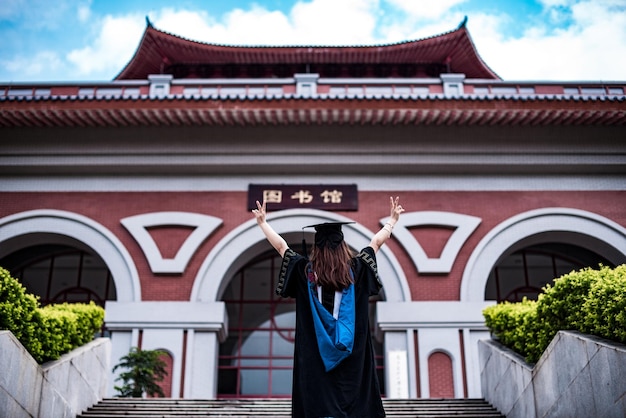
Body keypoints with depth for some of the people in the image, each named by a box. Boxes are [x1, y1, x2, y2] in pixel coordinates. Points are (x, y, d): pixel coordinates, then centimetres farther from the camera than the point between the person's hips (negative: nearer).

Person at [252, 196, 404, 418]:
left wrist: (262, 221, 22)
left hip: (315, 359, 0)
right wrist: (393, 219, 26)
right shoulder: (356, 269, 0)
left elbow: (280, 245, 9)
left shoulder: (304, 271, -2)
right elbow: (377, 242, 13)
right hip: (353, 357, 1)